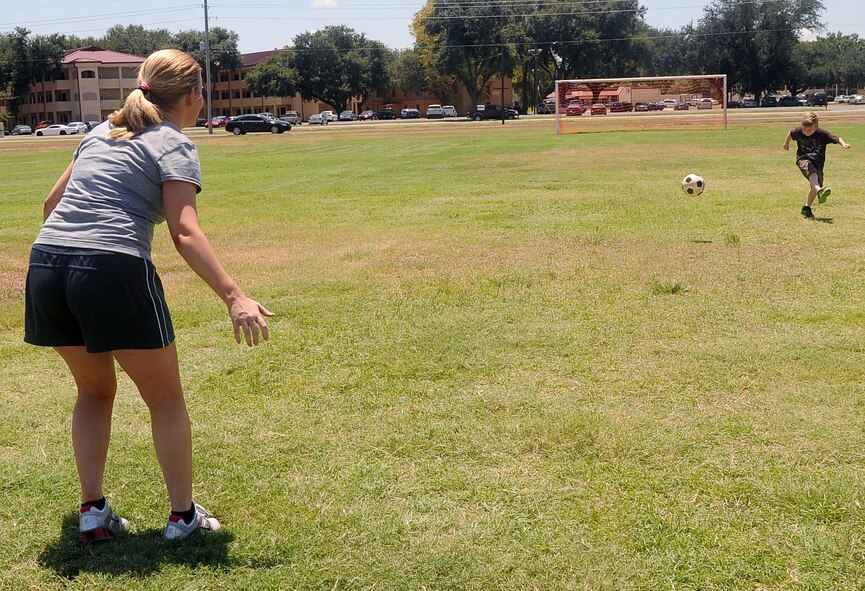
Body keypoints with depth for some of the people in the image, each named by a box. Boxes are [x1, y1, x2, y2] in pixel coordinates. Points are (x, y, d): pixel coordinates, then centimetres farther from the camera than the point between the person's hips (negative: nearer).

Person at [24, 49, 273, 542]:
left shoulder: (103, 132, 22)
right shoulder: (174, 145, 1)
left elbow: (53, 202, 26)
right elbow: (185, 233, -13)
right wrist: (235, 297, -20)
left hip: (46, 265, 7)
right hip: (114, 271, -7)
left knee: (95, 390, 25)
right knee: (165, 397, 12)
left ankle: (92, 511, 25)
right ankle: (183, 516, 20)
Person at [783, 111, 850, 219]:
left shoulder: (822, 134, -15)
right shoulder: (798, 132, -9)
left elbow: (836, 139, -15)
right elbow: (790, 133, 14)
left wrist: (843, 144, -36)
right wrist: (786, 143, 30)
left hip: (818, 162, 2)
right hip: (803, 159, -2)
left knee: (816, 186, -4)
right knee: (813, 173, -34)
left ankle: (806, 208, 13)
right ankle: (819, 191, -60)